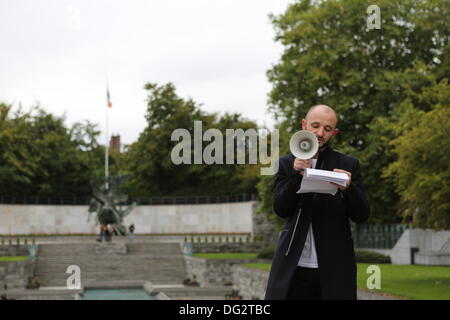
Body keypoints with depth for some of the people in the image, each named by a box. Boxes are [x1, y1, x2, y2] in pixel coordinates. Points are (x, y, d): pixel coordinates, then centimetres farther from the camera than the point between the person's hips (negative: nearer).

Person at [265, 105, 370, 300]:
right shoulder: (286, 164, 9)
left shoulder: (348, 165, 6)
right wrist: (296, 174, -16)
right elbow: (280, 209, -2)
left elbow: (362, 216, 1)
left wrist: (349, 188, -18)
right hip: (293, 267, 1)